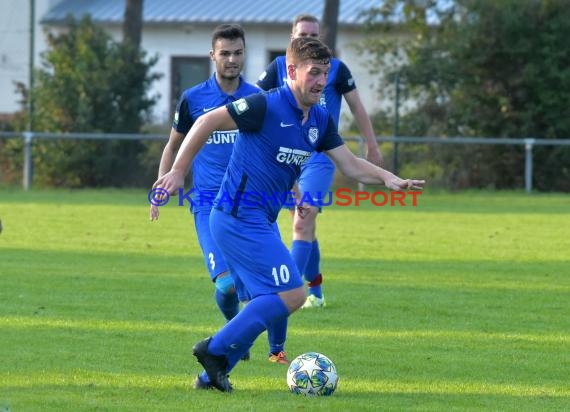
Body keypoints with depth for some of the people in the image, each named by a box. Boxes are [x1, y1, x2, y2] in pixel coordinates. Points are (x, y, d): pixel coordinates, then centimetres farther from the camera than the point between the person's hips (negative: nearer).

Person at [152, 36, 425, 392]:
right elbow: (207, 123, -10)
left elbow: (351, 165, 8)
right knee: (292, 294, -13)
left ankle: (215, 371, 17)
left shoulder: (320, 120, 8)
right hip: (240, 217, -9)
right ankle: (217, 350, -7)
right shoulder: (266, 106, -16)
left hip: (260, 221, 9)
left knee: (271, 301, 13)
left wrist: (387, 178, -10)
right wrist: (179, 171, -8)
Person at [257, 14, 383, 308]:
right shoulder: (279, 67, 3)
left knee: (303, 224, -16)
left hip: (319, 159, -3)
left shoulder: (335, 69, -2)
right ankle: (315, 292, 22)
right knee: (304, 227, 10)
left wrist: (372, 146, 9)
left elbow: (357, 107, 7)